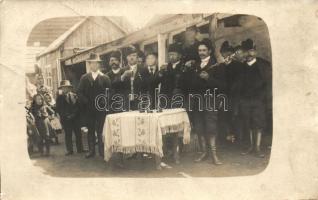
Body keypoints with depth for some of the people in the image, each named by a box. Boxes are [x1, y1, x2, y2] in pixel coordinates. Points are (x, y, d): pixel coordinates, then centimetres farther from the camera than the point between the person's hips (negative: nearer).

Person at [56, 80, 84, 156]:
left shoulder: (74, 96, 6)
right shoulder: (59, 97, 4)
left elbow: (78, 106, 2)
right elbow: (58, 109, -1)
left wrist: (73, 114, -11)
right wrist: (66, 116, -11)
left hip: (75, 118, 1)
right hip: (66, 119, -1)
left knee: (78, 134, 4)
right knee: (68, 135, 2)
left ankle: (80, 149, 13)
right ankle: (69, 150, 9)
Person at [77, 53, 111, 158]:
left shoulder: (105, 78, 3)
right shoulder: (84, 78, 10)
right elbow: (79, 92, 4)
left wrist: (105, 102, -13)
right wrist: (85, 102, -7)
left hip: (101, 108, -2)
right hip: (89, 109, 2)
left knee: (101, 130, 0)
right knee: (90, 130, 9)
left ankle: (102, 150, 9)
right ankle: (91, 150, 17)